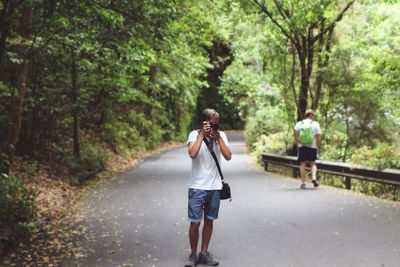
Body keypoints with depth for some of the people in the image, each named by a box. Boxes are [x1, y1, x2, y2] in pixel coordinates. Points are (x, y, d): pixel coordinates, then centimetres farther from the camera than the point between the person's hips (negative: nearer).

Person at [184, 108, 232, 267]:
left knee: (209, 221, 12)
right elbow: (193, 154, -24)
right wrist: (202, 134, -20)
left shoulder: (221, 135, 4)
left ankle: (204, 253, 25)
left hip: (215, 187, 3)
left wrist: (218, 138, -13)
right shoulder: (194, 134, -5)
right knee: (195, 223, -1)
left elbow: (228, 156, -8)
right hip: (197, 187, -3)